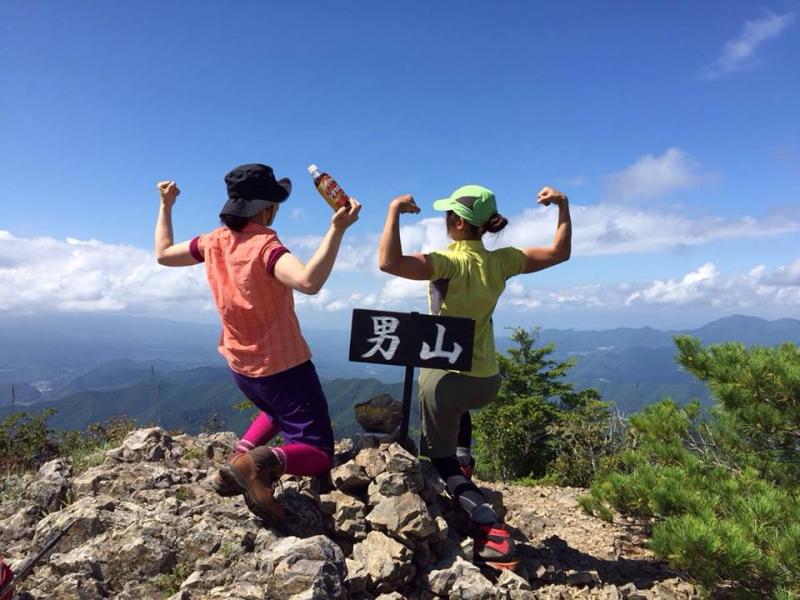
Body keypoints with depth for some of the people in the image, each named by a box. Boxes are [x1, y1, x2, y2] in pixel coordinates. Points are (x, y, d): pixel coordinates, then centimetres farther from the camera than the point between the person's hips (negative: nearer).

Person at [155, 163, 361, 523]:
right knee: (319, 455, 2)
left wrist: (166, 206, 24)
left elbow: (164, 254, 16)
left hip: (241, 367, 8)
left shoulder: (213, 243, -3)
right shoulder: (264, 247, -24)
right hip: (283, 367, -7)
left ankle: (239, 459, 13)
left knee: (279, 412, 37)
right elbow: (309, 282, -44)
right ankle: (261, 462, -28)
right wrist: (337, 229, -46)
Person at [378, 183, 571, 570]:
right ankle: (463, 459, 35)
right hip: (487, 381, 7)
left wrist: (394, 211, -22)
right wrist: (563, 207, 13)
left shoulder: (449, 262, -18)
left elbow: (389, 262, -31)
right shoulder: (502, 261, -1)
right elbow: (560, 253, 11)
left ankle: (489, 527, -9)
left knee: (440, 459, 8)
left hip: (446, 376, -6)